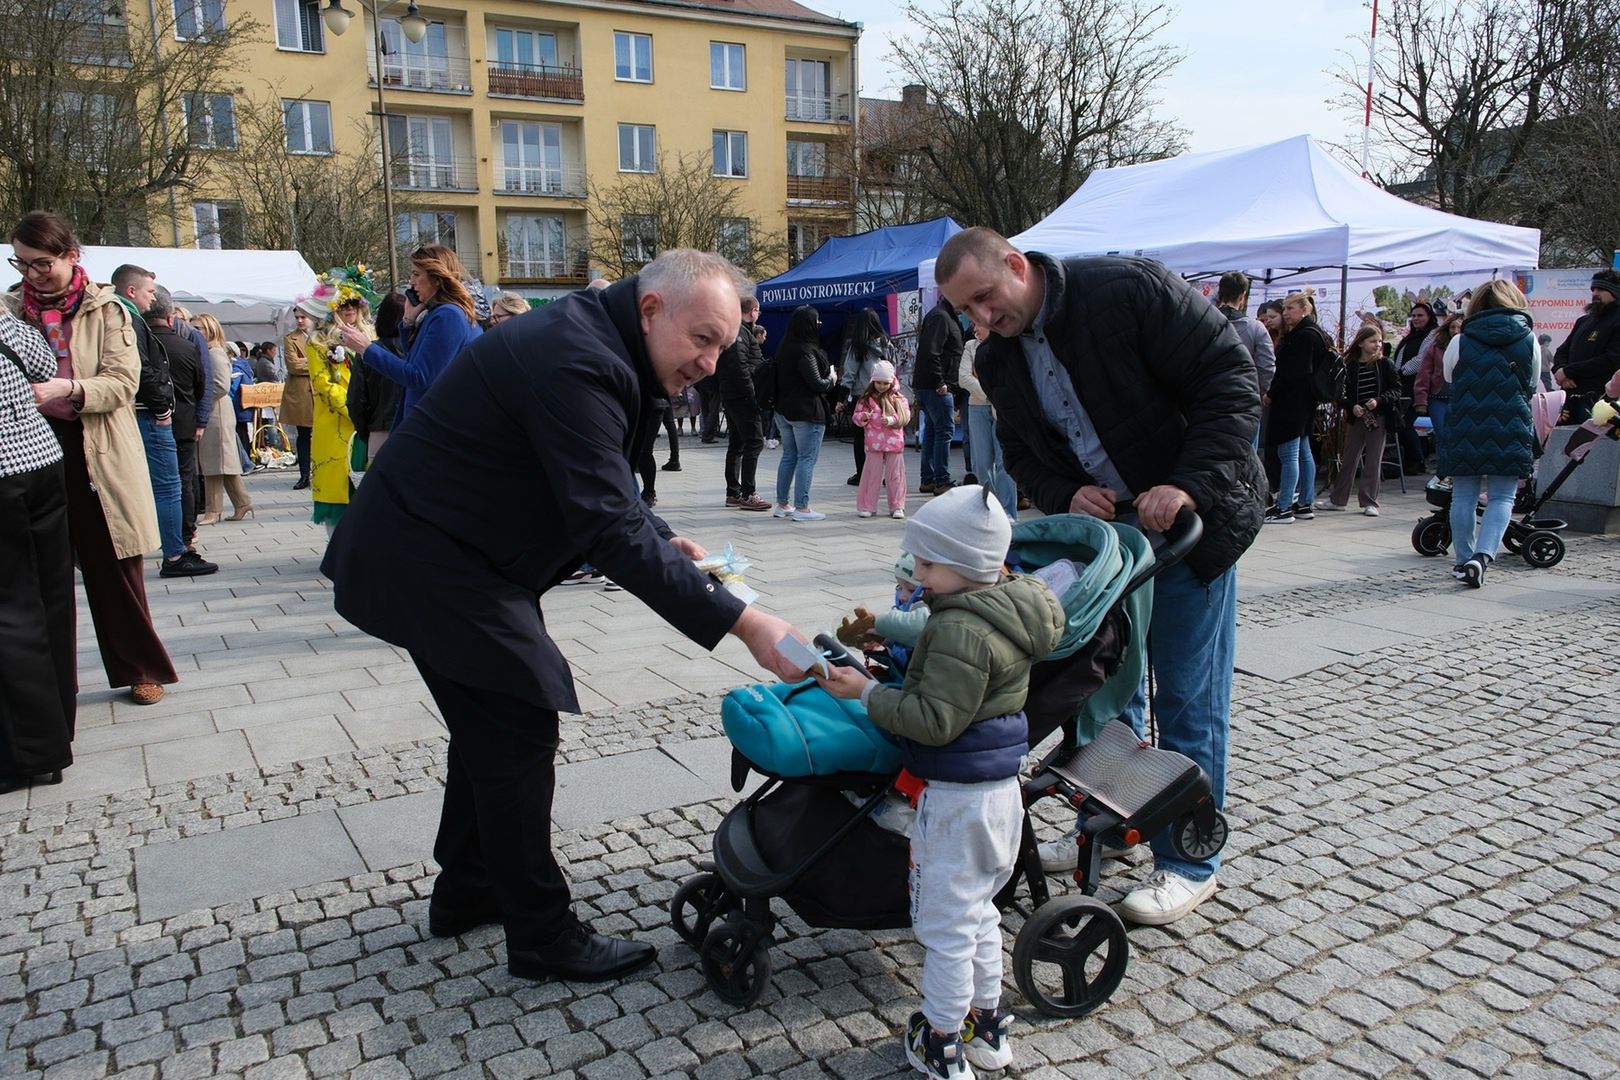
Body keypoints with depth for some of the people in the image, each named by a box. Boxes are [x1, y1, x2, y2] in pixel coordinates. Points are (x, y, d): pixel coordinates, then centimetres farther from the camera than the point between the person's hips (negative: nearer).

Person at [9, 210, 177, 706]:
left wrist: (67, 390, -26)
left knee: (115, 569, 3)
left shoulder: (105, 310, 0)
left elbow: (122, 382, -9)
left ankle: (142, 669, 17)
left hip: (99, 456, -2)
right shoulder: (13, 310, 8)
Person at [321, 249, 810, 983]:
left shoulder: (597, 345, 5)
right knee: (520, 733, -5)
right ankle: (542, 936, 10)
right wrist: (740, 623, -35)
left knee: (492, 725, 19)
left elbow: (604, 491, 15)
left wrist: (667, 543, -2)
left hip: (449, 546, 11)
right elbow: (609, 530, -34)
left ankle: (467, 892, 36)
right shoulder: (575, 363, -28)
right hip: (430, 559, -11)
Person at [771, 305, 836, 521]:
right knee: (807, 458, -3)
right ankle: (801, 508, -2)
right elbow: (816, 384, -19)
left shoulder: (784, 349, 9)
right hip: (806, 413, -9)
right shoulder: (805, 351, -18)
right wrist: (831, 379, 2)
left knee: (788, 456, 15)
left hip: (784, 411, 9)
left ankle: (782, 505, 19)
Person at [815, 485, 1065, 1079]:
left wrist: (866, 691, -21)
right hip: (1001, 787, 10)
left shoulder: (962, 630, -27)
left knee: (945, 925, 7)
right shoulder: (1012, 608, 4)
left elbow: (934, 720, -27)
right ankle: (986, 1023, 38)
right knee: (978, 912, 24)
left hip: (957, 800, -10)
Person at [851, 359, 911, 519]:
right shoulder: (866, 398, 5)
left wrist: (891, 420, -19)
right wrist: (862, 417, -16)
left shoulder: (898, 398, 4)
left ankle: (897, 506, 14)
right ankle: (867, 506, 11)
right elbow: (856, 415, 6)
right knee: (871, 474, 3)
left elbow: (905, 416, -3)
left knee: (895, 475, 6)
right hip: (874, 442, 0)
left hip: (894, 442, 0)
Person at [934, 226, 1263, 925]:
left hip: (1193, 520, -6)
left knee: (1188, 698, 1)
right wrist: (1067, 496, -13)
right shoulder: (998, 359, -1)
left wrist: (1189, 485, -30)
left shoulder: (1129, 290, -20)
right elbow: (1022, 453, 8)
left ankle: (1189, 863, 16)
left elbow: (1232, 381, -21)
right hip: (1101, 526, 6)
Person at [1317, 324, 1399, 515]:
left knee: (1373, 461, 3)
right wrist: (1352, 407, -15)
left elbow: (1396, 389, -2)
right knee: (1348, 459, 10)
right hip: (1356, 419, 1)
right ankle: (1338, 499, 20)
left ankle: (1369, 501, 10)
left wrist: (1379, 401, -17)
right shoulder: (1350, 366, -1)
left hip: (1378, 418, -1)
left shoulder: (1385, 365, -3)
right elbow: (1342, 393, 2)